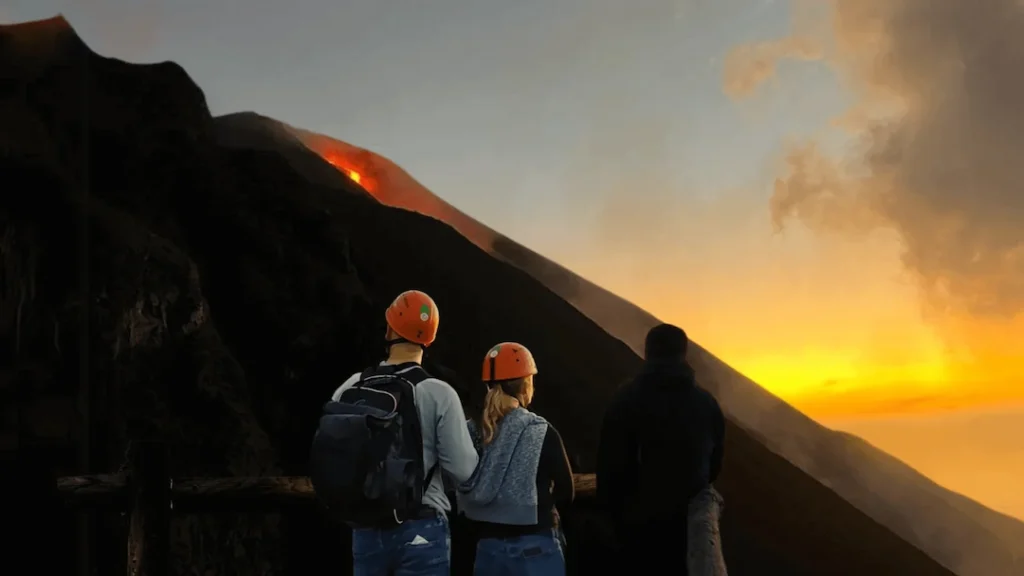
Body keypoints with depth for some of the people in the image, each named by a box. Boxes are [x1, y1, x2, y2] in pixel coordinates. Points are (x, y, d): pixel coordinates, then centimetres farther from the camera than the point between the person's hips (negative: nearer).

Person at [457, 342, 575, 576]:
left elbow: (465, 496, 7)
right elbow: (566, 494, -3)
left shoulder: (472, 432, 1)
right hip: (534, 548, -4)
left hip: (488, 548, 4)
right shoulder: (541, 432, -10)